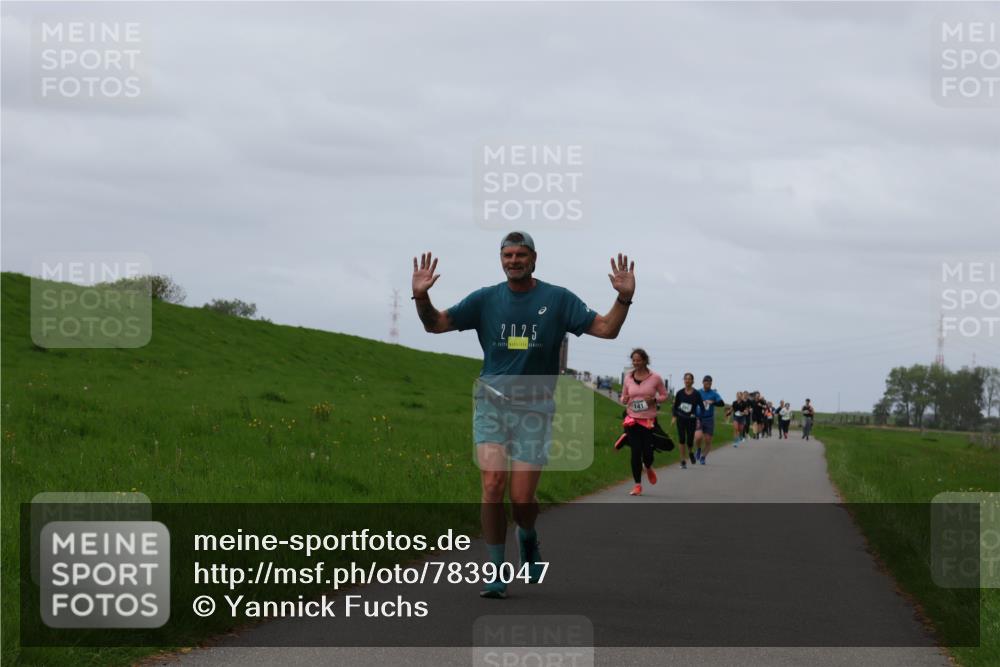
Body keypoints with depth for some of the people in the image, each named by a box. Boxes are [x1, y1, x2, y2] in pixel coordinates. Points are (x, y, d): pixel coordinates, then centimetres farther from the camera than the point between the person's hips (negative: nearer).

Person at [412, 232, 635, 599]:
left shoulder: (558, 299, 3)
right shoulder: (485, 299, 5)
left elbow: (606, 329, -1)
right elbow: (436, 324, 3)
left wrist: (624, 298, -18)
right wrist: (422, 297, -17)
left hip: (535, 407, -1)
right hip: (491, 401, 1)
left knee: (522, 498, -5)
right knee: (493, 484, -15)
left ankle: (528, 538, 31)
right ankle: (496, 572, -5)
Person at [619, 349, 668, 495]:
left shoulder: (655, 378, -3)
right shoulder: (628, 378, 4)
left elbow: (664, 395, 6)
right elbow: (623, 397, 14)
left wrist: (654, 399, -14)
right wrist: (624, 400, -10)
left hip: (649, 420, -1)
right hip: (632, 420, 2)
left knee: (647, 451, -3)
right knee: (635, 452, -3)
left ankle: (648, 468, 35)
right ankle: (637, 485, 7)